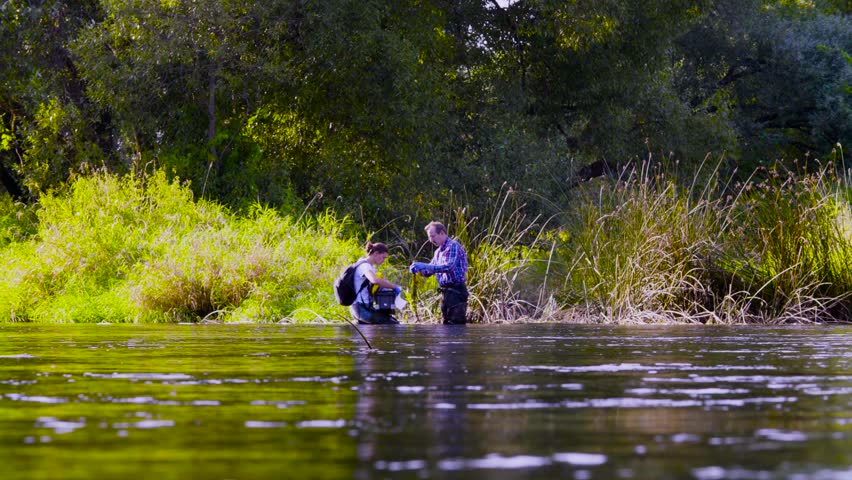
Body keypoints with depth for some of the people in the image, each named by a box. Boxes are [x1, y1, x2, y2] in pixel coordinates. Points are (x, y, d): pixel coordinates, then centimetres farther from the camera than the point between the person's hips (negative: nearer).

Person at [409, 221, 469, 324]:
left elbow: (449, 266, -24)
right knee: (447, 324, 10)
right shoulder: (438, 252, 18)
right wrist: (418, 269, -1)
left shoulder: (453, 246, -10)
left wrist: (425, 266, -26)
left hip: (456, 291, -9)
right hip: (446, 292, 9)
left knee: (457, 324, -11)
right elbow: (428, 272, 22)